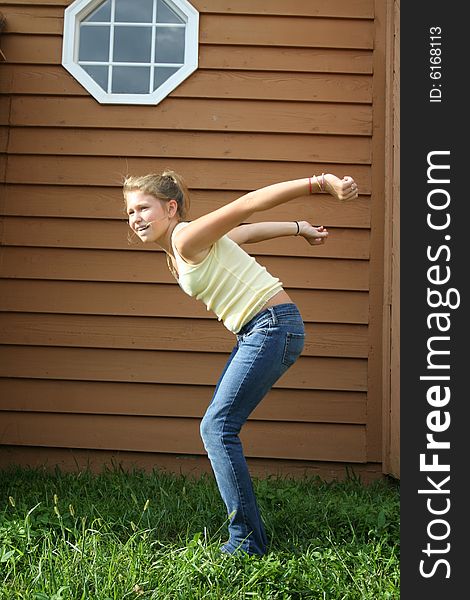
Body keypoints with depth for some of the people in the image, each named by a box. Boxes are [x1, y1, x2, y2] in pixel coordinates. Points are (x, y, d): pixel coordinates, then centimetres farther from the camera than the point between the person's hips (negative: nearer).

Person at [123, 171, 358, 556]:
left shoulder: (187, 238, -12)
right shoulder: (175, 257, 15)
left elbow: (248, 205, -19)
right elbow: (245, 231, 24)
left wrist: (321, 183, -24)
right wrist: (298, 228, 28)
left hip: (273, 325, -10)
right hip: (254, 333, 10)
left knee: (218, 427, -11)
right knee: (218, 427, 10)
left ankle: (248, 542, -5)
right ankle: (248, 534, 16)